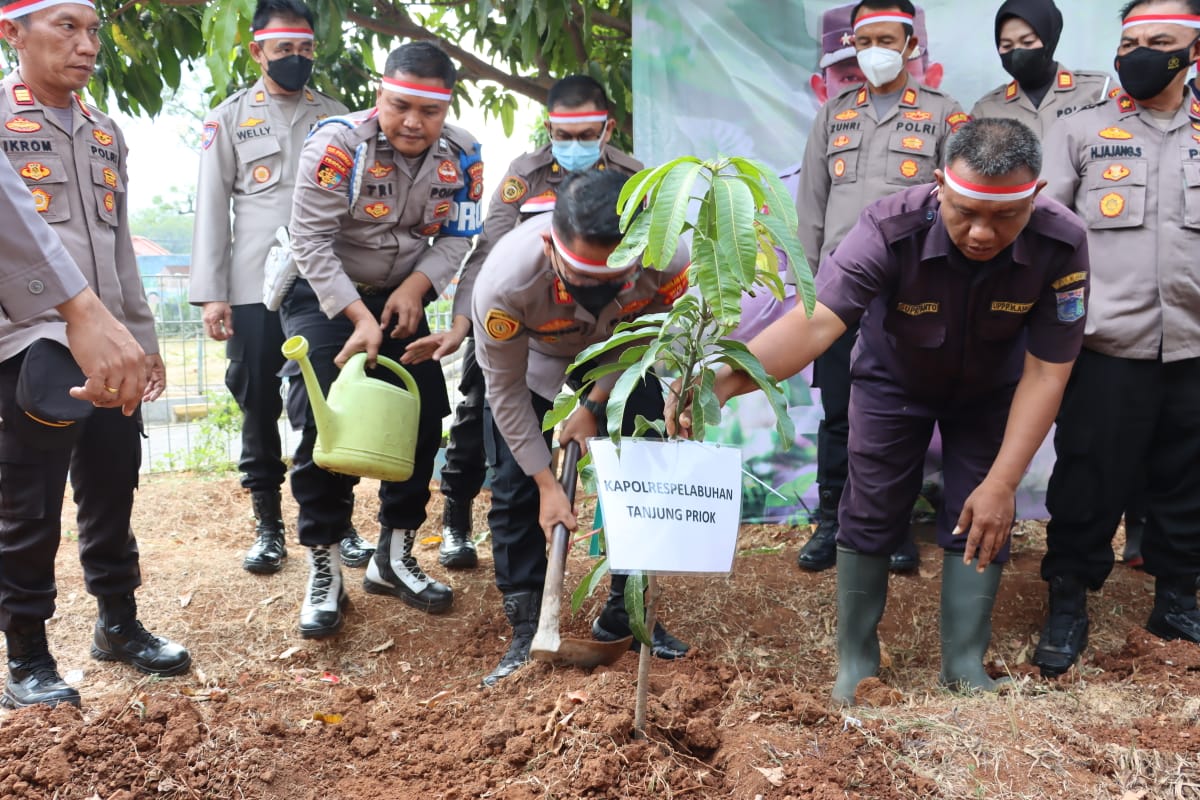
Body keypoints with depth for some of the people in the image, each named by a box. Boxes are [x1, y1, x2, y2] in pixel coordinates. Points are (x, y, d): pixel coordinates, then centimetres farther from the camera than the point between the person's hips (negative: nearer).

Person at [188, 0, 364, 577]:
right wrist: (211, 293, -5)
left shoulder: (336, 117, 13)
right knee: (259, 407, 4)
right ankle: (268, 526, 16)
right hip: (256, 290, -1)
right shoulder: (229, 118, 8)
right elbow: (211, 207, 4)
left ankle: (337, 522, 15)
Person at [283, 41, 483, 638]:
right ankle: (324, 572, -2)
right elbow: (312, 241, -23)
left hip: (400, 298, 5)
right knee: (326, 422, -14)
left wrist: (416, 287, -20)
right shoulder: (337, 144, -23)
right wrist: (359, 317, -30)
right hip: (323, 294, -4)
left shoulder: (462, 156, -10)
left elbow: (457, 237, -3)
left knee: (424, 416, 1)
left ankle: (394, 559, 16)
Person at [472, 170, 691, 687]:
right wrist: (546, 484, -22)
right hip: (534, 358, -1)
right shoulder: (504, 279, -40)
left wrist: (594, 406, -17)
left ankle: (626, 612, 15)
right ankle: (526, 633, 4)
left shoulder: (668, 259, -37)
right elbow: (506, 390, -25)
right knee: (515, 488, -9)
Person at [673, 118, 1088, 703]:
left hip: (990, 390, 1)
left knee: (982, 521, 1)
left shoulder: (1062, 244, -31)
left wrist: (1002, 484, -29)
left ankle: (964, 667, 19)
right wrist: (727, 379, -67)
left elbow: (1045, 372, -25)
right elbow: (817, 319, -50)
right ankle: (856, 661, 19)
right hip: (893, 379, -1)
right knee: (870, 517, 0)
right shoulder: (891, 229, -38)